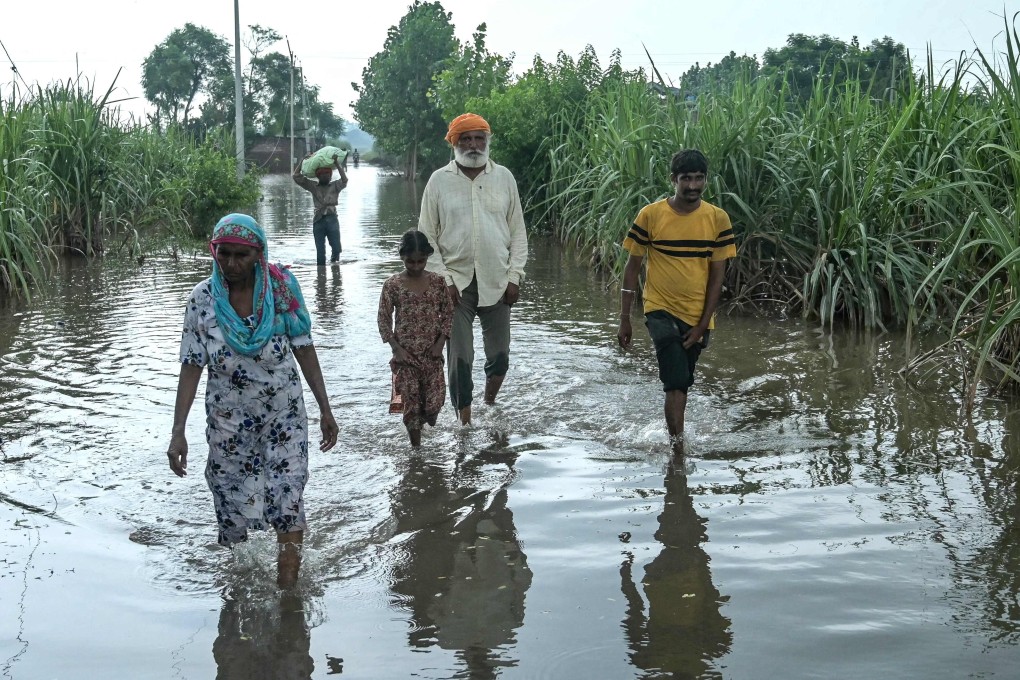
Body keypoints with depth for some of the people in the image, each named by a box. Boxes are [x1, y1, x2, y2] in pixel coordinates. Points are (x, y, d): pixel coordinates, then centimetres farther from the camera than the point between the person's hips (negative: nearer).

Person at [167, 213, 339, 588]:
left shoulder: (282, 287, -8)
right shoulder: (202, 299, -7)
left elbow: (304, 349, -1)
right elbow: (191, 367, -6)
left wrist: (325, 410, -1)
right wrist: (178, 431, -10)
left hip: (284, 414, 0)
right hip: (228, 419, 1)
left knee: (288, 505, -9)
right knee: (233, 512, 6)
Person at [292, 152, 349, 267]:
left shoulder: (335, 186, 8)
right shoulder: (313, 186, 12)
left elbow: (344, 180, -12)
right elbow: (296, 176, 8)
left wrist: (337, 163, -16)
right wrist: (303, 160, 4)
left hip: (332, 219, -1)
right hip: (318, 220, 1)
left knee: (337, 248, -3)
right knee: (320, 251, 2)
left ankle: (334, 262, 25)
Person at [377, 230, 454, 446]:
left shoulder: (437, 281, -1)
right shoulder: (392, 285, -6)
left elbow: (448, 313, 6)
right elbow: (384, 319, -1)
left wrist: (441, 342, -5)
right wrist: (396, 348, -9)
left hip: (432, 353, 1)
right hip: (406, 354, -1)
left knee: (435, 401, 0)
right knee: (411, 403, 1)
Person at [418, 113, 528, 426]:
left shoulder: (504, 177, 5)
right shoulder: (439, 180, 0)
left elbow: (517, 232, 7)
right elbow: (427, 236, 1)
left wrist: (515, 277, -1)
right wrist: (443, 279, -7)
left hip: (497, 283, 2)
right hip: (456, 284, -2)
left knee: (500, 356, 9)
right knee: (460, 358, -2)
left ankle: (490, 406, 36)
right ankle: (466, 421, 10)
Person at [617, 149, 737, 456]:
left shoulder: (718, 219, -5)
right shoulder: (650, 215, -9)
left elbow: (717, 275, -2)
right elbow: (632, 267, -2)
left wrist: (703, 324, -7)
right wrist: (624, 319, -2)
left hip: (697, 316, 2)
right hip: (661, 310, -2)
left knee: (681, 383, 15)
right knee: (678, 382, -17)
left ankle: (674, 438, 35)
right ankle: (678, 447, -13)